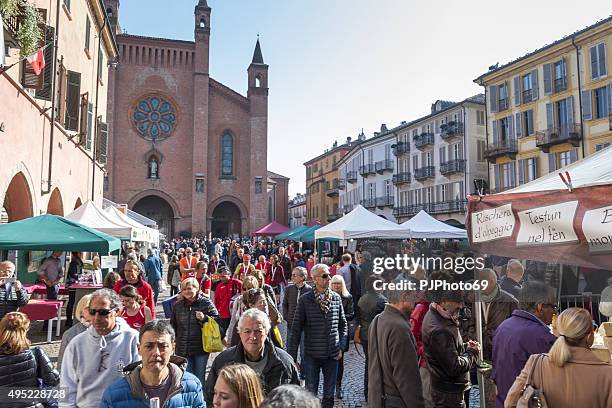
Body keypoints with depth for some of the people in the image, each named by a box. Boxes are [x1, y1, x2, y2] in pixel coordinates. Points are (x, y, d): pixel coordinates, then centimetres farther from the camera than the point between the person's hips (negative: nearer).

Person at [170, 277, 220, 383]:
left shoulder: (206, 303, -6)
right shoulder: (177, 305, 6)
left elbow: (217, 319, -6)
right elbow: (173, 326, 17)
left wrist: (204, 318, -21)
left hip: (201, 347, -3)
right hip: (183, 349, 3)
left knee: (199, 377, 9)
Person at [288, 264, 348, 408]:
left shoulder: (336, 298, 1)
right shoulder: (305, 300, -8)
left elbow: (343, 324, 9)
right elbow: (296, 329, -5)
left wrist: (341, 347, 0)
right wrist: (292, 356, -6)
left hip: (332, 354, 2)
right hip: (312, 355, -2)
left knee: (329, 394, 14)